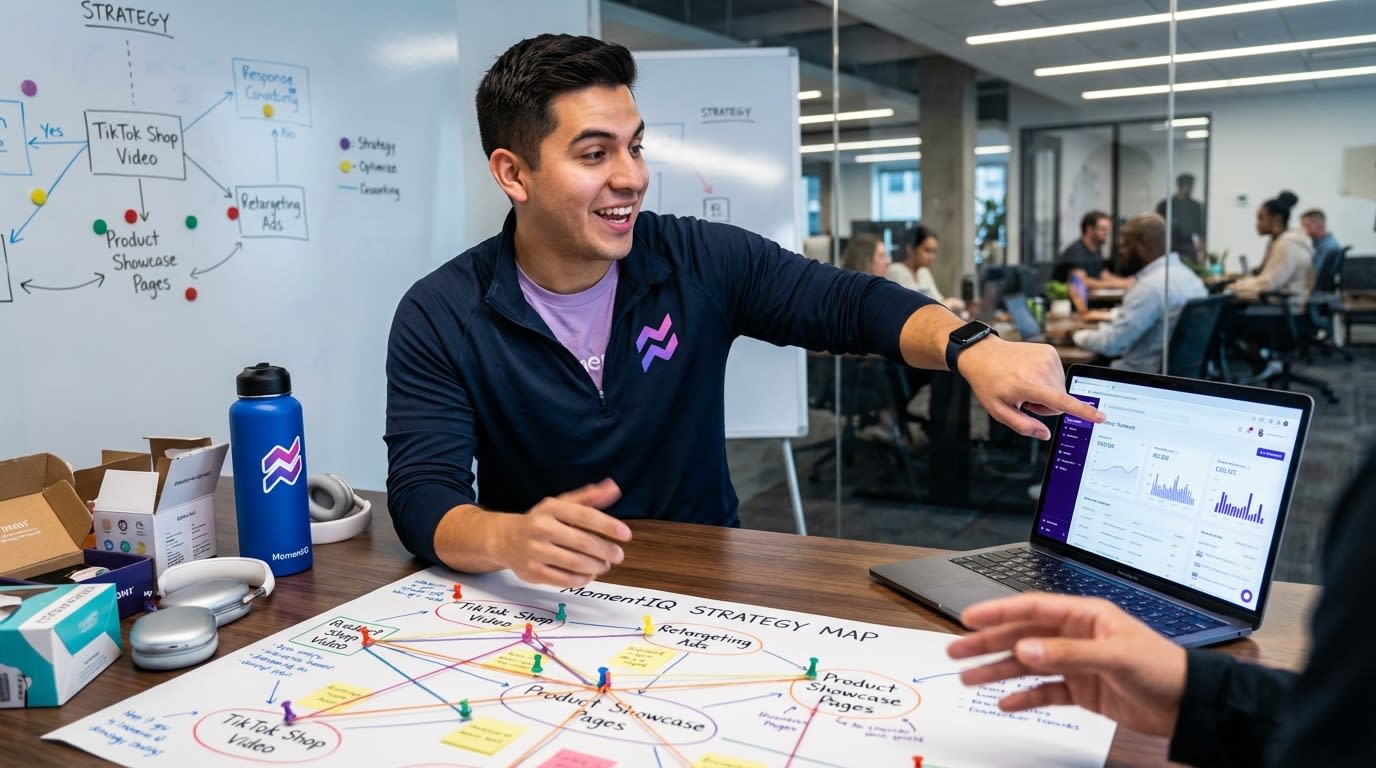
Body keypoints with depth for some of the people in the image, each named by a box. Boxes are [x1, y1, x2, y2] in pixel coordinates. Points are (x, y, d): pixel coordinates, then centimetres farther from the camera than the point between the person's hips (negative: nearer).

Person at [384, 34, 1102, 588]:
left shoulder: (703, 262, -7)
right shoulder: (440, 317, -11)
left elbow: (851, 303, -5)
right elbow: (422, 495, -18)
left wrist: (970, 346, -26)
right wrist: (508, 539, -43)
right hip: (543, 603, 0)